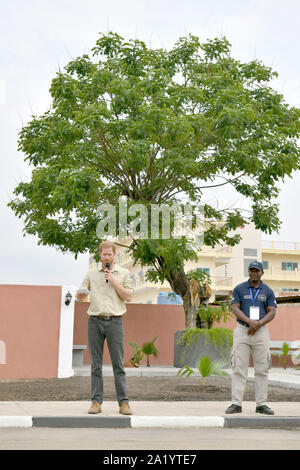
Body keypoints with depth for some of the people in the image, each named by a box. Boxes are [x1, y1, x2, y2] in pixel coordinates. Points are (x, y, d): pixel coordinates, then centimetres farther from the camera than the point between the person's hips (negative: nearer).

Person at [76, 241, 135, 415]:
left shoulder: (124, 273, 9)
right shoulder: (92, 273, 13)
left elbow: (128, 296, 0)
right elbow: (80, 296, 14)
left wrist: (113, 281, -7)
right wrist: (81, 293, -10)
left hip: (115, 321, -1)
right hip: (95, 321, 2)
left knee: (118, 363, -4)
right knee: (96, 364, 2)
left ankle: (124, 402, -1)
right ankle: (96, 401, 7)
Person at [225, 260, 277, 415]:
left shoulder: (268, 291, 7)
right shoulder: (239, 289, 4)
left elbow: (272, 313, 1)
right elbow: (235, 309, -5)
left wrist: (258, 324, -16)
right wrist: (250, 322, -21)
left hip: (261, 332, 1)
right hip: (242, 331, -1)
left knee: (262, 368, 1)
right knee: (239, 367, -4)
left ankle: (261, 404, 7)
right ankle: (236, 404, -1)